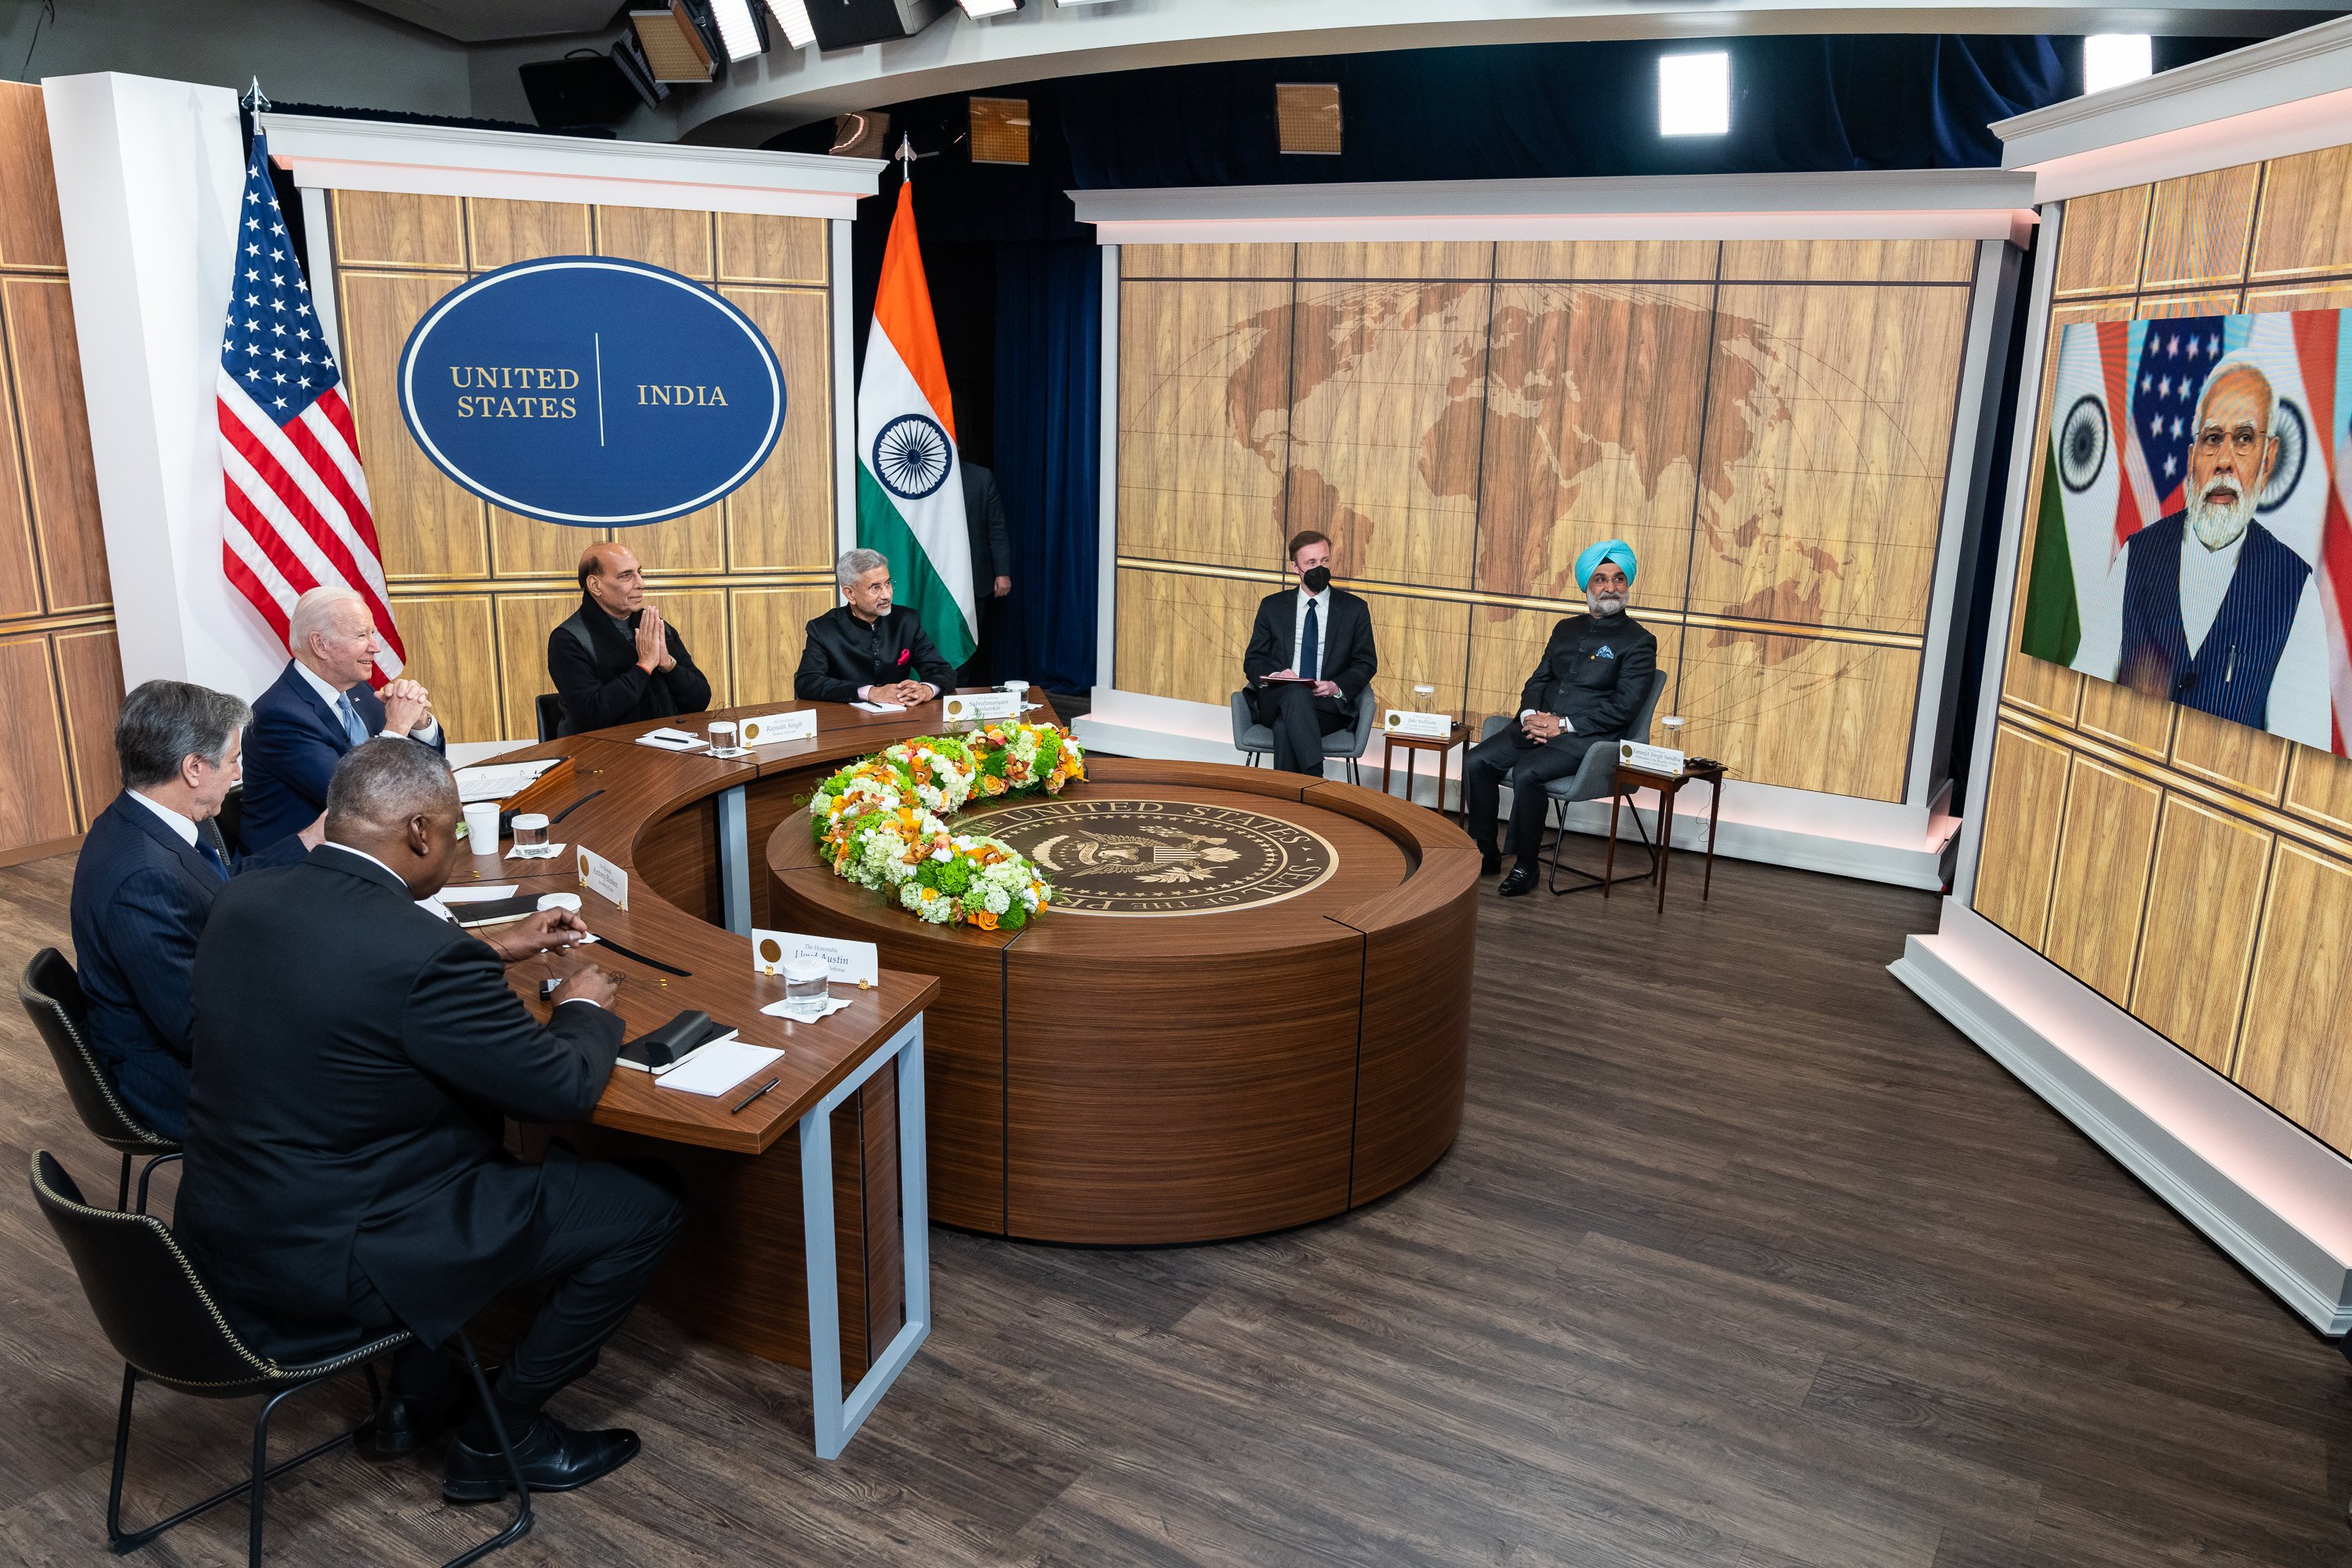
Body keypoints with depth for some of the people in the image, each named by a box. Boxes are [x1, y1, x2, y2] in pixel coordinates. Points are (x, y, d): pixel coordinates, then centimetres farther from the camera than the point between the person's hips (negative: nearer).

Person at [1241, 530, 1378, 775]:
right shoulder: (1272, 606, 14)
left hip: (1331, 705, -1)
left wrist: (1337, 687, -11)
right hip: (1275, 700, 1)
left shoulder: (1354, 609, 11)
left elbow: (1366, 663, 10)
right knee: (1297, 693, -38)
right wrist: (1274, 677, -12)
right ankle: (1316, 780, -49)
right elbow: (1253, 660, 13)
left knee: (1285, 727, -36)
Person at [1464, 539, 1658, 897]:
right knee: (1476, 762, -17)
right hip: (1539, 725, 6)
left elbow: (1624, 706, -10)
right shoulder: (1566, 629, 19)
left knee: (1526, 773, -32)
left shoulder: (1638, 642, -1)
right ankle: (1485, 854, -5)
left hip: (1587, 736, -6)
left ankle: (1526, 866, -16)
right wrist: (1530, 714, -4)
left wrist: (1564, 725, -16)